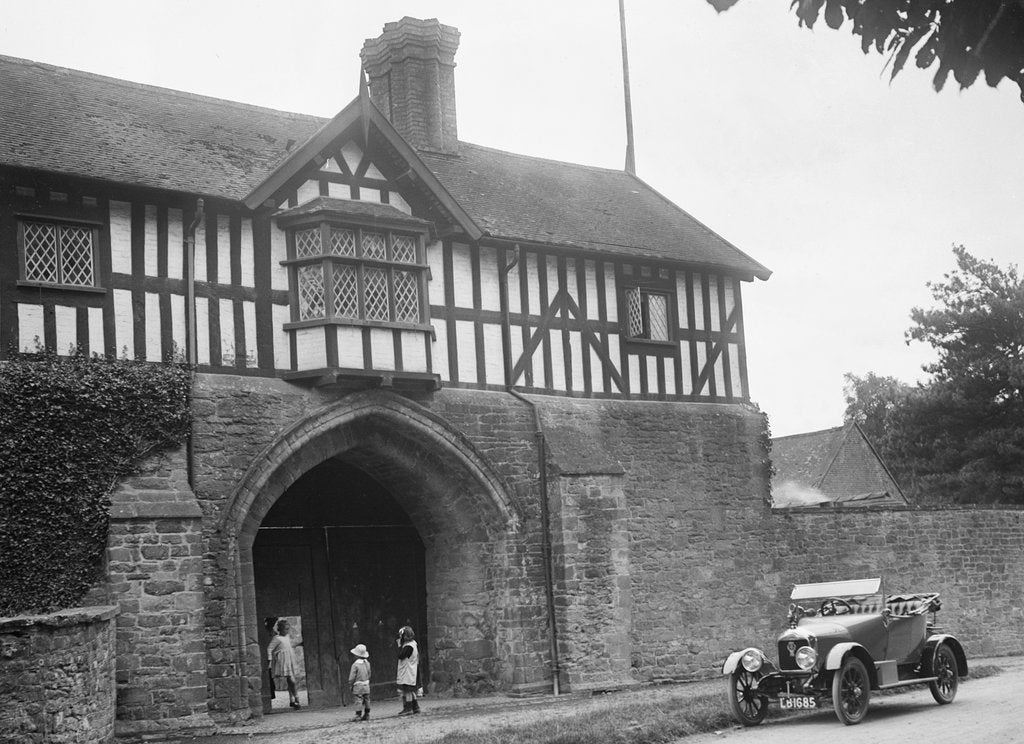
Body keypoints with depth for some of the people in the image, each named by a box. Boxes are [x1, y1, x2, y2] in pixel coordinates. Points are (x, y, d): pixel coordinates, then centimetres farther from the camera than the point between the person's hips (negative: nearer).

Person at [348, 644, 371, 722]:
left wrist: (351, 684, 1)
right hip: (366, 686, 6)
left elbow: (352, 677, -12)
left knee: (358, 701, -4)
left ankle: (358, 716, -5)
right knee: (366, 700, 11)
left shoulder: (355, 665, -14)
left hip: (358, 686, -6)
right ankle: (366, 715, 17)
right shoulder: (367, 663, 4)